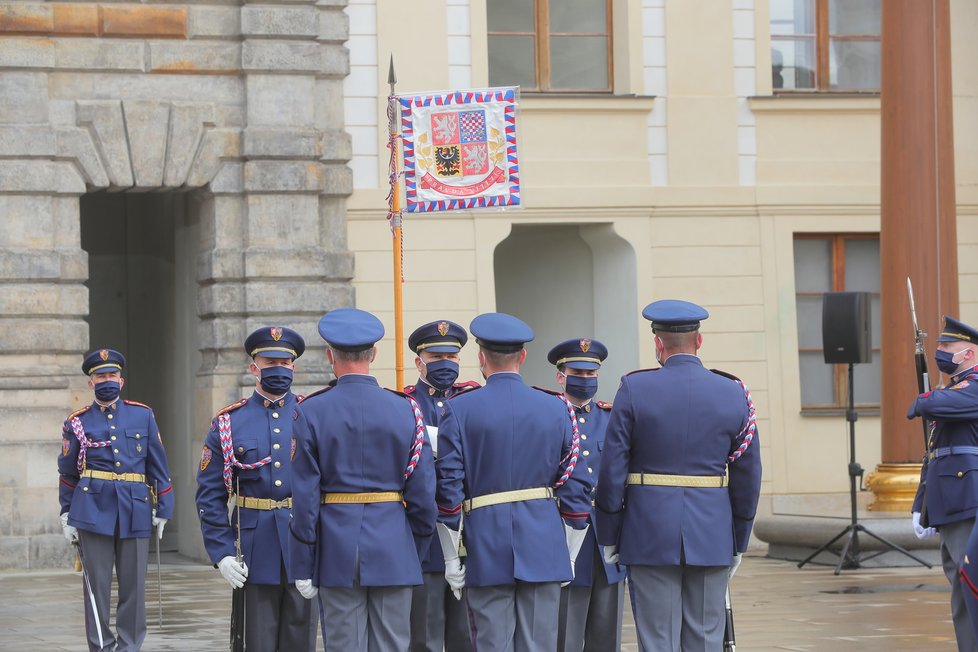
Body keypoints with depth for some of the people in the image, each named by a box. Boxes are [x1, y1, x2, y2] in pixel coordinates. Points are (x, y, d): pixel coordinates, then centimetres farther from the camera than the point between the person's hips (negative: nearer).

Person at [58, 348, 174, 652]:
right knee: (97, 584, -1)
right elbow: (67, 473, 12)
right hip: (94, 510, -1)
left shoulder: (143, 415, 9)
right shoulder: (78, 421, 6)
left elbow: (158, 465, 10)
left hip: (135, 512, 1)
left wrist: (163, 510, 7)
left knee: (133, 584, 3)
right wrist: (67, 517, 8)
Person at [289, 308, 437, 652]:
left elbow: (305, 496, -5)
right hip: (393, 553, 1)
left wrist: (303, 568, 0)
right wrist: (416, 553, 12)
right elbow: (423, 492, 0)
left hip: (337, 550, -1)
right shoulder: (405, 410, -1)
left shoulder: (311, 412, -4)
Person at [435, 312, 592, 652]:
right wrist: (569, 555, 12)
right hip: (544, 548, 2)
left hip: (486, 549, -2)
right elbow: (577, 487, 5)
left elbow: (448, 488, -5)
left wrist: (451, 557, 0)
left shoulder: (459, 410, -2)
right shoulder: (557, 409, 5)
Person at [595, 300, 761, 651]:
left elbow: (612, 468, -5)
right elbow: (748, 476, 5)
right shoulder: (734, 394, 1)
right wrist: (738, 543, 14)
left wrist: (608, 537, 4)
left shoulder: (634, 390, -5)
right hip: (712, 539, 2)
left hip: (650, 535, -2)